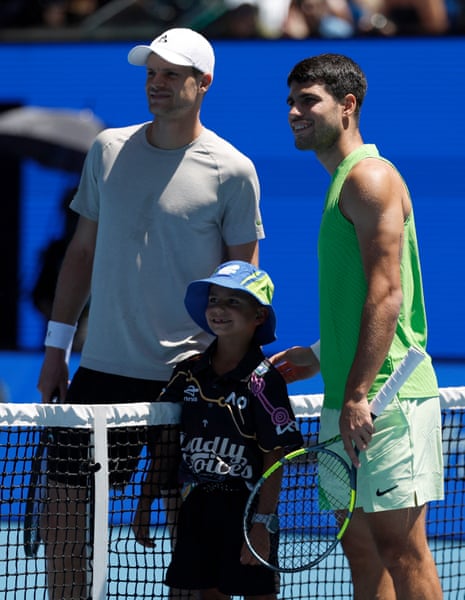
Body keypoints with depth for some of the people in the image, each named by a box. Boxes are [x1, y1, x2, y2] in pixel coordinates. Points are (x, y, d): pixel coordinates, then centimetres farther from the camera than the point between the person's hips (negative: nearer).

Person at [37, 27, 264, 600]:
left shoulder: (232, 171, -5)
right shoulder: (107, 150, 8)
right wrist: (56, 344, 12)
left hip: (186, 375, -4)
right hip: (102, 366, 4)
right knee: (58, 511, 4)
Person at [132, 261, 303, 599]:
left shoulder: (263, 380, -11)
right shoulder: (188, 374, 5)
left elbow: (274, 457, -13)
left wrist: (262, 523, -18)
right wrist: (145, 504, 11)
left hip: (245, 508, -5)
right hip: (197, 508, 5)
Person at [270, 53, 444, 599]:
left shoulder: (370, 178, -10)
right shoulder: (344, 183, 21)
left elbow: (387, 295, -19)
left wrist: (358, 394, -23)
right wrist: (323, 355, 21)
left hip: (386, 395, -10)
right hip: (349, 398, 10)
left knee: (399, 546, -9)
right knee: (361, 549, 9)